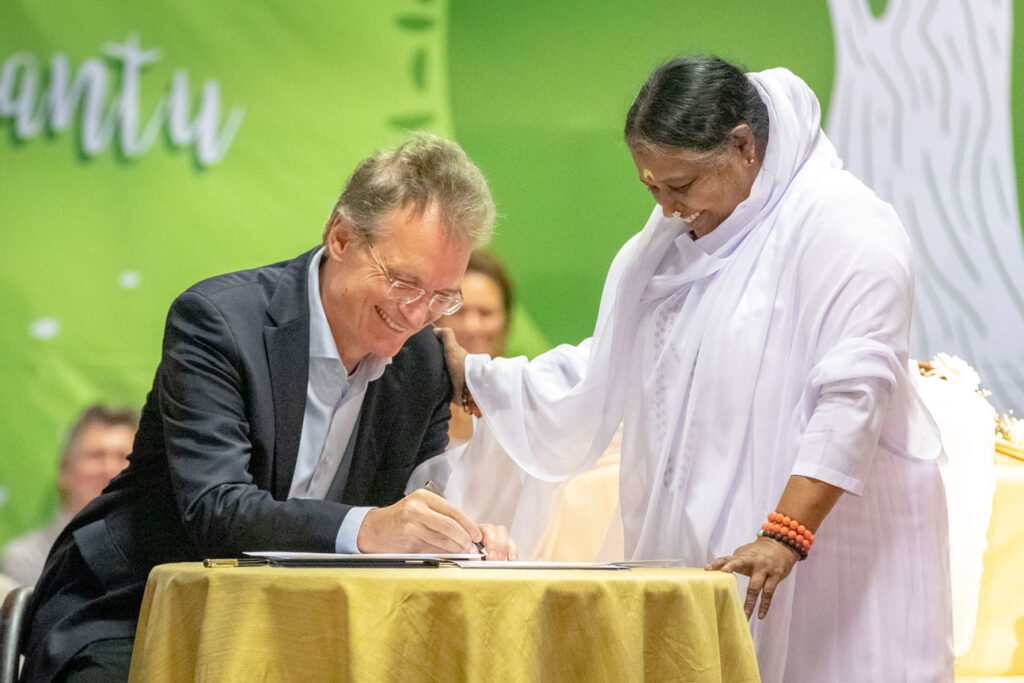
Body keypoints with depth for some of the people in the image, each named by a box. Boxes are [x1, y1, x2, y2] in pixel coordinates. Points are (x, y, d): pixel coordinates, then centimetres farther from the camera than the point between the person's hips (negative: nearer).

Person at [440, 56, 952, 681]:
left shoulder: (845, 227, -11)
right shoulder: (665, 244, 16)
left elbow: (853, 398, -20)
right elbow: (598, 378, 18)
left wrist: (784, 537, -28)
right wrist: (467, 373, 9)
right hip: (696, 557, 6)